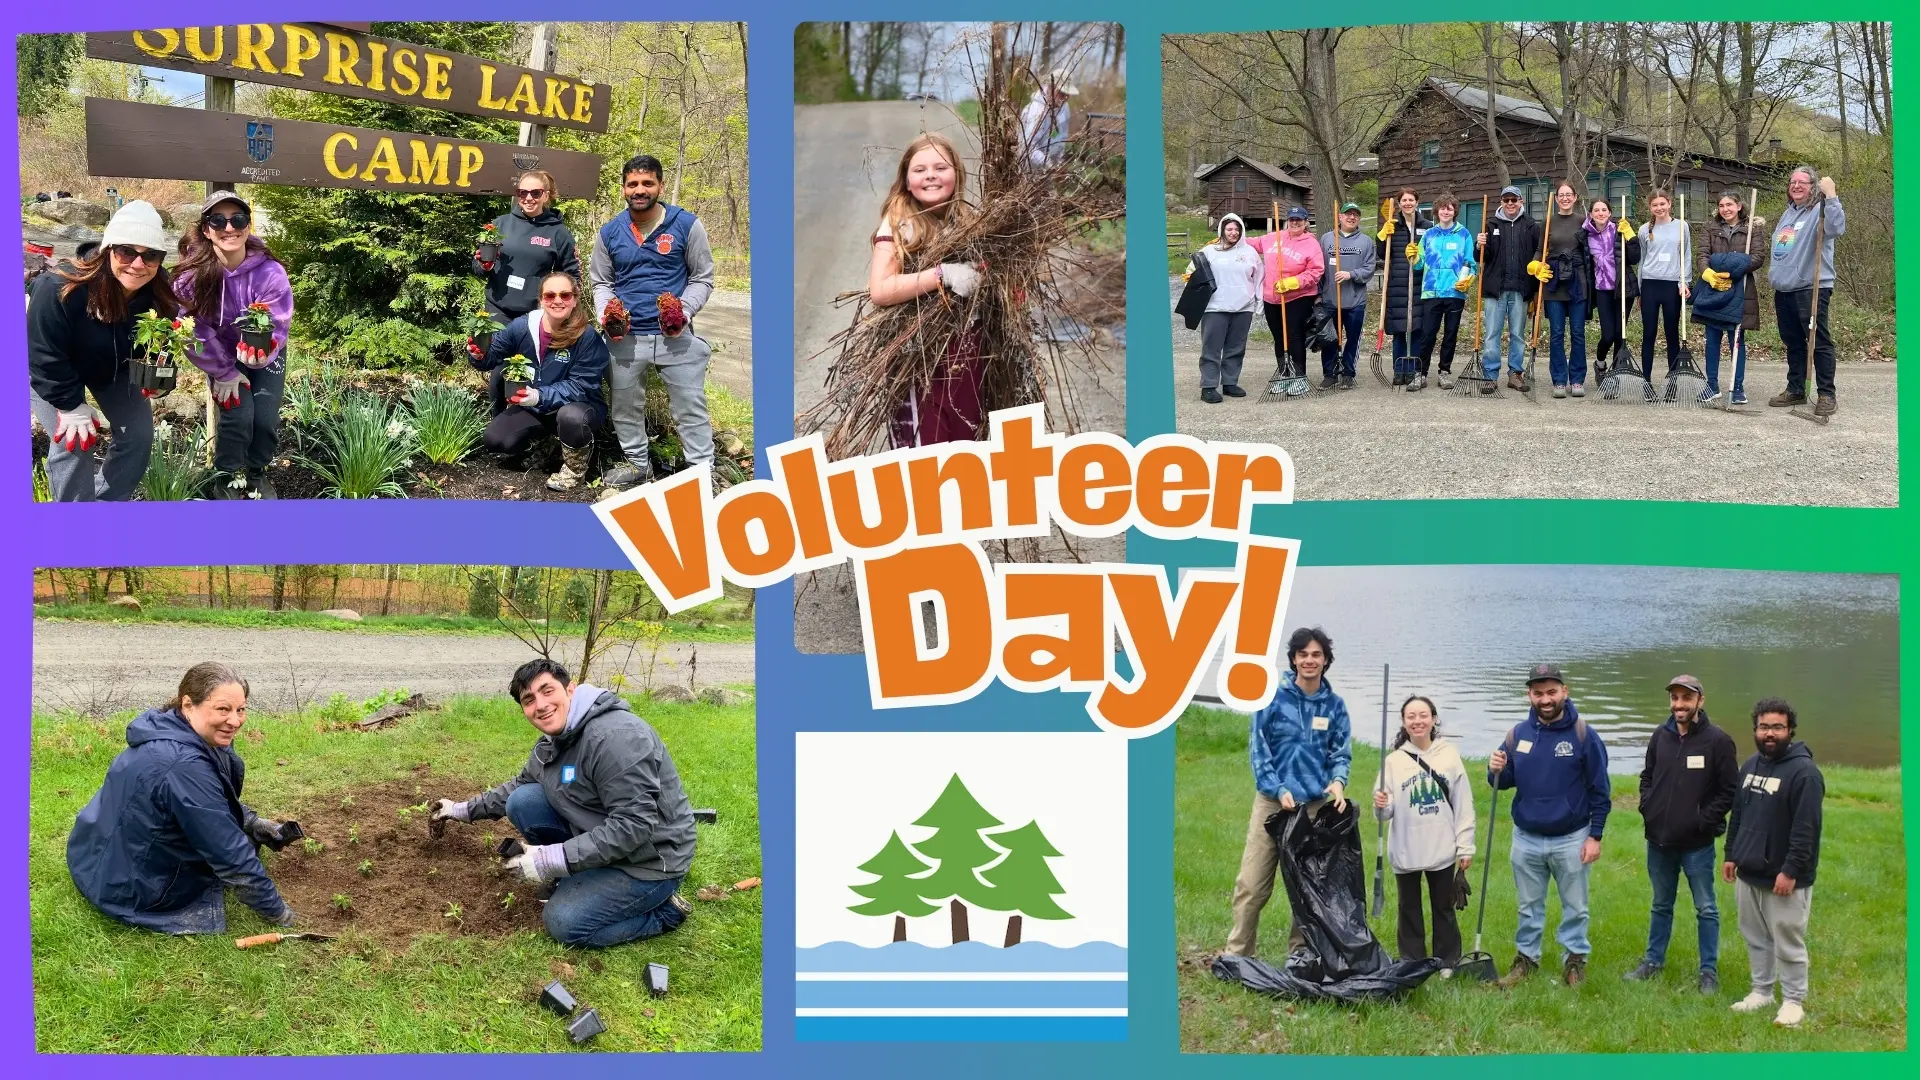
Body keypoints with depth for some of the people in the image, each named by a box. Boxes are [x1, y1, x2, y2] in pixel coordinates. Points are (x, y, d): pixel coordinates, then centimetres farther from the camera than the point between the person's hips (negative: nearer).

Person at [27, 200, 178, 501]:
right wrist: (71, 406, -25)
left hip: (113, 366, 5)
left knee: (139, 435, 2)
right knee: (73, 443, -15)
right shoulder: (59, 290, -41)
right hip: (52, 372, -5)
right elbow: (44, 355, -31)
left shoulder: (157, 292, -25)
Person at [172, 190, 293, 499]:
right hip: (222, 357, 0)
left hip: (263, 355, 1)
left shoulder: (270, 272, -28)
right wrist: (225, 373, -14)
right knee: (238, 414, -17)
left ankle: (257, 472, 22)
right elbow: (195, 330, -18)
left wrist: (262, 351, -47)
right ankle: (227, 477, 12)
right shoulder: (192, 274, -26)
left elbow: (277, 325, -26)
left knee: (265, 417, -11)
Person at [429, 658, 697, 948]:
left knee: (565, 924, -17)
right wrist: (465, 810, 22)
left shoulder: (616, 737, -28)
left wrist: (555, 859, -31)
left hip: (649, 858, -9)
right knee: (522, 801, -1)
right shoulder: (551, 742, 3)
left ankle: (664, 910, 0)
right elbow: (520, 784, 26)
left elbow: (635, 825, -32)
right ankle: (576, 880, 11)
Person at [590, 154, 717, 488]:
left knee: (690, 407, -1)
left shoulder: (686, 225, -4)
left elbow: (702, 278, 1)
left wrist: (685, 311, -15)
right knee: (625, 405, 15)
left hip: (676, 335, -3)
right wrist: (606, 315, -6)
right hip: (625, 336, 3)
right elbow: (601, 282, 13)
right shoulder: (610, 232, 4)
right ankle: (637, 463, 33)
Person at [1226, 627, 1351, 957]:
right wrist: (1279, 790, -12)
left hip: (1315, 805, 2)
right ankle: (1237, 953, 3)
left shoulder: (1334, 705, 5)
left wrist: (1337, 781, -12)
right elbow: (1258, 748, -3)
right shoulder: (1273, 698, -3)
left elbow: (1341, 753, 9)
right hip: (1272, 802, -2)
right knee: (1252, 883, -4)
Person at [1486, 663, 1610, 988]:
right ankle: (1526, 958, 28)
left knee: (1575, 906, 10)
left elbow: (1600, 791, -6)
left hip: (1571, 840, -3)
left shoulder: (1583, 735, -10)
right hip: (1526, 839, 3)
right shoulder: (1518, 734, 0)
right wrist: (1496, 771, -16)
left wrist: (1595, 836, -8)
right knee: (1529, 906, 15)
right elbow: (1504, 782, 8)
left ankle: (1576, 959, 24)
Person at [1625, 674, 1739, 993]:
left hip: (1696, 843, -5)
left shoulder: (1717, 741, -11)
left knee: (1705, 909, 6)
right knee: (1661, 905, 18)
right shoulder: (1660, 736, 4)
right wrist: (1647, 807, 3)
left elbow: (1730, 790, -8)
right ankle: (1653, 961, 30)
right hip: (1659, 840, 5)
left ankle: (1709, 970, 16)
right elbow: (1647, 776, 18)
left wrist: (1705, 820, -13)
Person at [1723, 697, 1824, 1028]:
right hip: (1748, 874, 8)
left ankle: (1793, 1001, 11)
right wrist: (1731, 855, 15)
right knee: (1756, 938, 16)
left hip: (1783, 878, -7)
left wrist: (1791, 871, -21)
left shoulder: (1804, 772, -15)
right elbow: (1737, 815, 19)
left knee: (1788, 943, 0)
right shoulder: (1750, 765, 11)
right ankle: (1761, 990, 28)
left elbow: (1806, 828, -19)